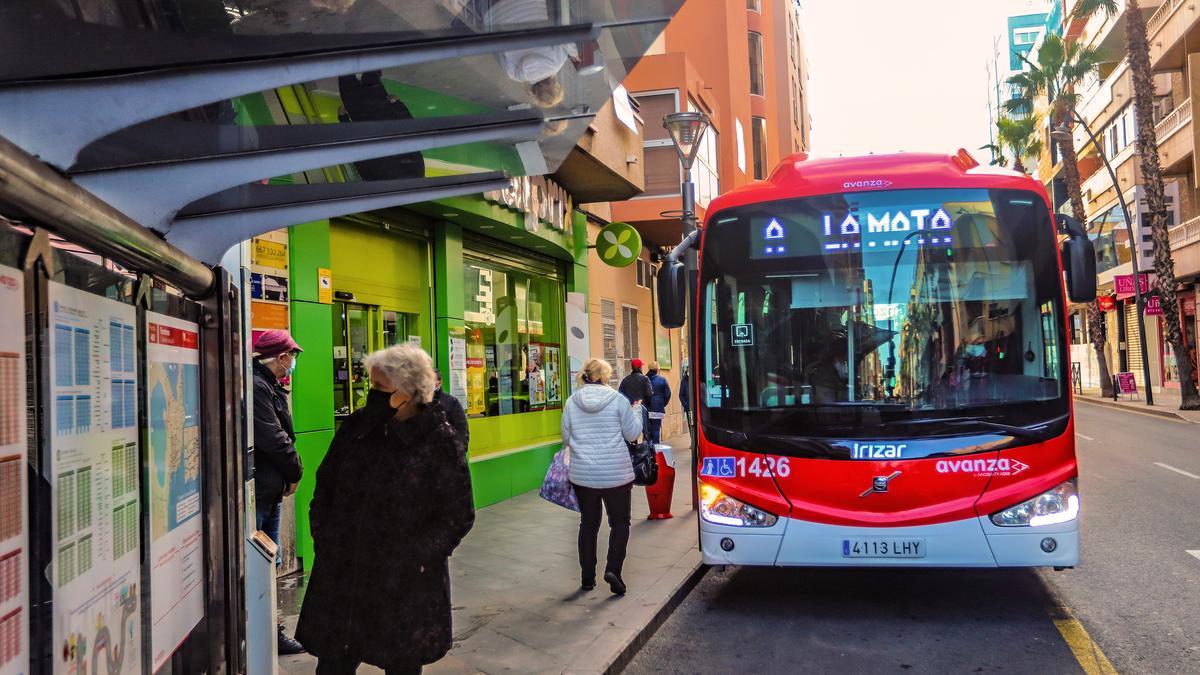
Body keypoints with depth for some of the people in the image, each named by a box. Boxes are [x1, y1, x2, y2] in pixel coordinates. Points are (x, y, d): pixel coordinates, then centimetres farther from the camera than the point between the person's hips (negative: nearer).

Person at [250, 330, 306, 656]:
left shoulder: (268, 385, 14)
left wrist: (289, 473, 5)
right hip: (259, 490, -11)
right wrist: (295, 471, -6)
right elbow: (273, 439, -20)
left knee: (269, 562, 17)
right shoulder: (256, 386, -19)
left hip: (270, 488, 11)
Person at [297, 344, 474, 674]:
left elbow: (458, 515, -7)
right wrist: (323, 539, 4)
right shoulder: (357, 427, 4)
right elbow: (325, 485, 14)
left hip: (406, 586, -4)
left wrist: (414, 558, -14)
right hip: (341, 574, 4)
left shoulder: (441, 442, -10)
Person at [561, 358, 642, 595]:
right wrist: (636, 412, 15)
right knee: (620, 522, 12)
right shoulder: (617, 400, -8)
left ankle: (587, 576, 19)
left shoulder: (571, 402, 0)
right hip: (616, 475, -3)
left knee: (588, 524, 15)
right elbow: (632, 433, -2)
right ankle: (613, 569, -6)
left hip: (582, 475, 3)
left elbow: (565, 438, 6)